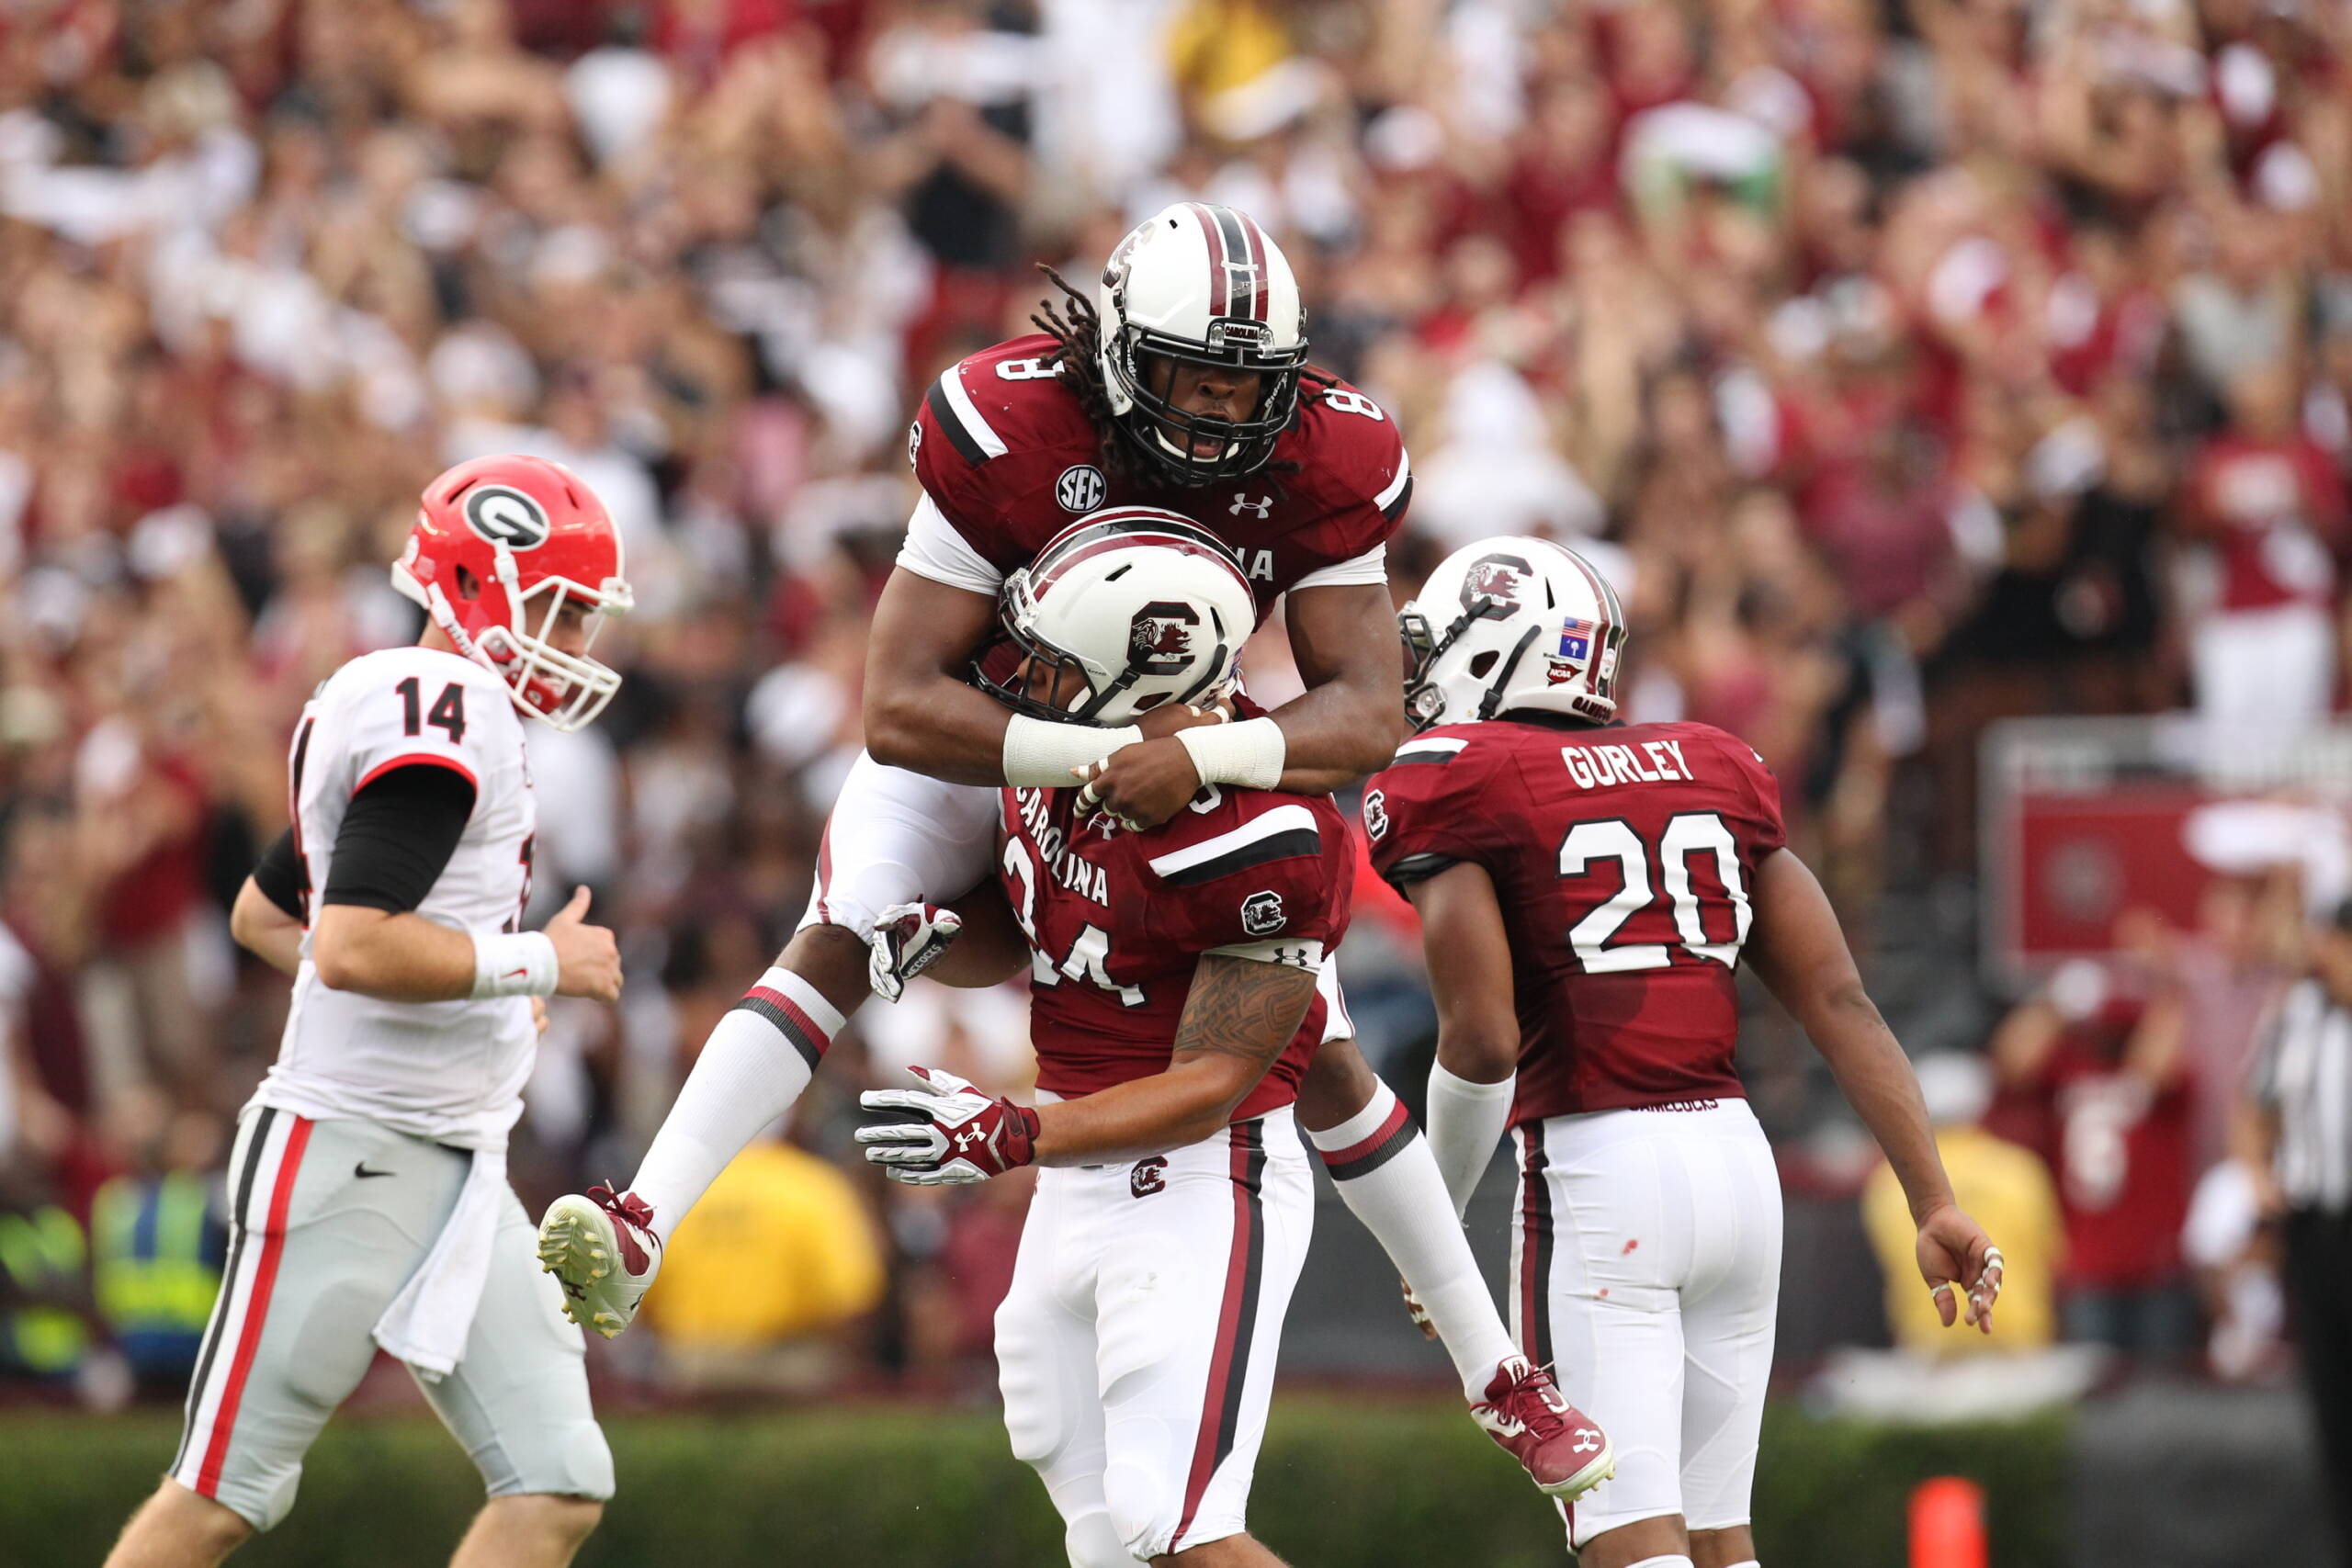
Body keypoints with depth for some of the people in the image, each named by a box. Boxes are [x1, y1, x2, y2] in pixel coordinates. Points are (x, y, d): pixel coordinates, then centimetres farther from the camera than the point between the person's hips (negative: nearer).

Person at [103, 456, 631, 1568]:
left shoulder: (418, 711, 16)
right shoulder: (443, 708, -14)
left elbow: (261, 912, 27)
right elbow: (354, 947, -26)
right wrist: (539, 963, -14)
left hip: (454, 1170, 10)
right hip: (350, 1154, -10)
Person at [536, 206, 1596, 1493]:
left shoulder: (1323, 462, -25)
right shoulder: (1006, 432, -34)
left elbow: (1365, 716, -28)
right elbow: (898, 710, -35)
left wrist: (1200, 757, -47)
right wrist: (1112, 757, -44)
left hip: (1183, 747, 2)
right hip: (980, 741, -2)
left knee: (1313, 1049, 1)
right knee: (839, 947, -25)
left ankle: (1493, 1367, 13)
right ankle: (636, 1236, -31)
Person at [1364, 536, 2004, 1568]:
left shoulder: (1453, 790, -3)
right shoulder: (1714, 773, 15)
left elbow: (1483, 1039, -12)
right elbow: (1840, 1001, 9)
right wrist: (1934, 1204, 8)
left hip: (1597, 1172, -6)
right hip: (1738, 1158, 6)